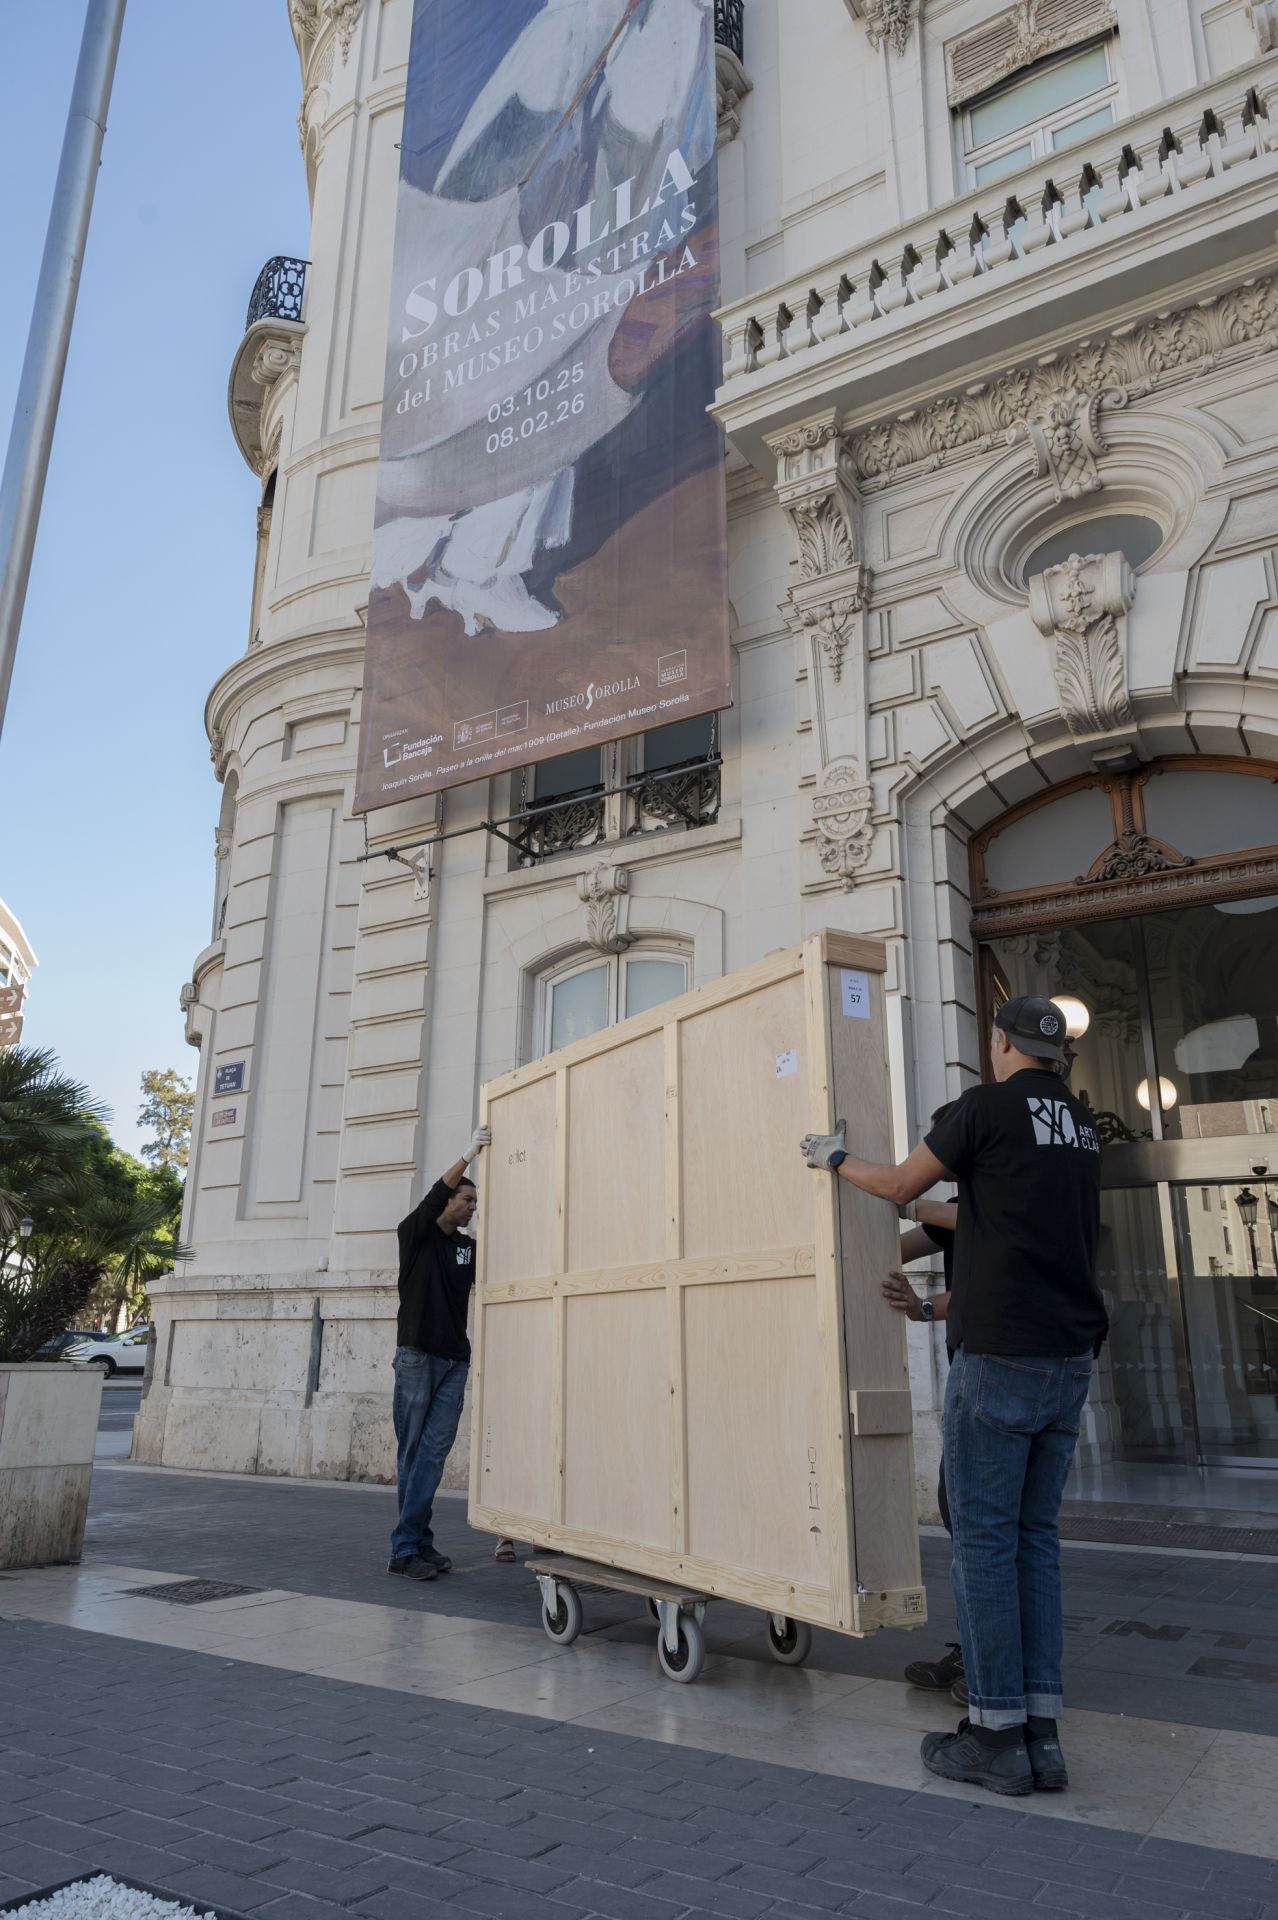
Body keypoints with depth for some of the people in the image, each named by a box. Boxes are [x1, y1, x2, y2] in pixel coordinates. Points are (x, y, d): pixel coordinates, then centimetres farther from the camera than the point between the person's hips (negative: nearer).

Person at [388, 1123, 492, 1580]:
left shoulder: (470, 1248, 15)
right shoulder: (414, 1235, 2)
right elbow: (432, 1201, -16)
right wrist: (468, 1157, -25)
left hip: (455, 1360, 4)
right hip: (416, 1355, -4)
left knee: (434, 1452, -2)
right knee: (412, 1451, -1)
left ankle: (413, 1544, 1)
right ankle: (407, 1546, 2)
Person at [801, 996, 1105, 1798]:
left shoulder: (988, 1106, -8)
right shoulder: (1082, 1123, 13)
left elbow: (901, 1185, 3)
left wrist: (836, 1159, 21)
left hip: (1001, 1354, -7)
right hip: (1072, 1355, 7)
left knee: (984, 1536, 1)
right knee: (1037, 1536, 12)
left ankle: (996, 1734, 7)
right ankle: (1041, 1733, 15)